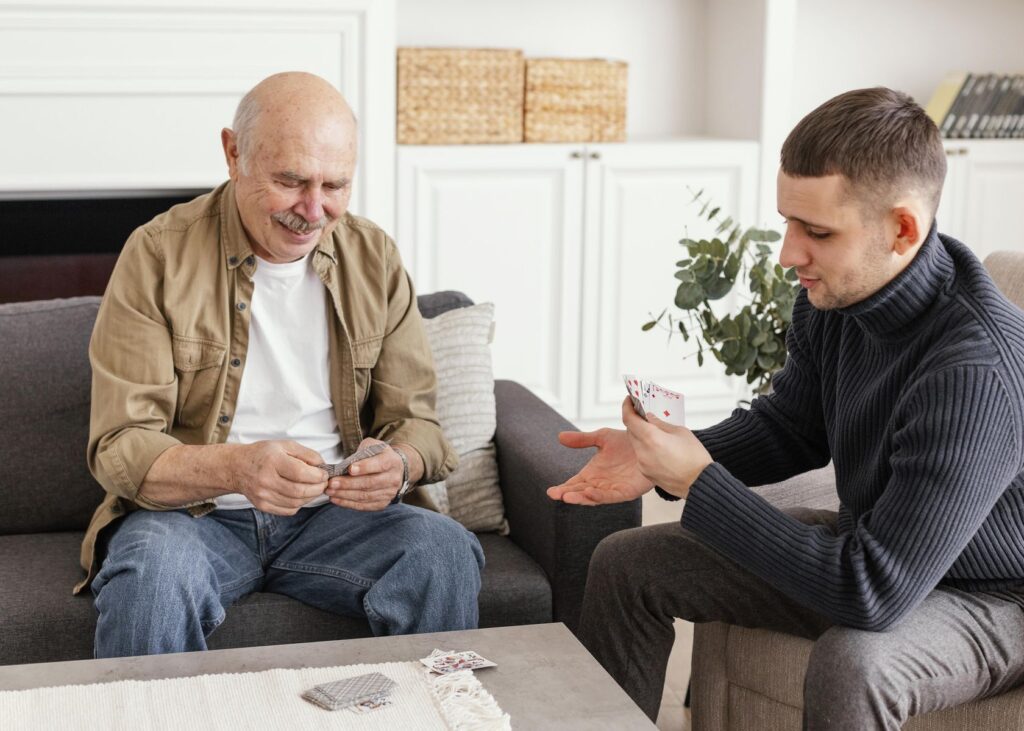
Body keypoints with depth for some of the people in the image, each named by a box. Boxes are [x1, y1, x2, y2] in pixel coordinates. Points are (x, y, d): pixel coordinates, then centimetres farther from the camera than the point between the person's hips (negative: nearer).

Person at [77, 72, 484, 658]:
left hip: (333, 517, 3)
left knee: (447, 551, -24)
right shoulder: (159, 256, -7)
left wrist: (398, 466, -20)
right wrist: (236, 469, -31)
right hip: (194, 515, -2)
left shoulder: (375, 257, 4)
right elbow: (120, 448, -12)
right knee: (150, 569, -35)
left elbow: (416, 419, 6)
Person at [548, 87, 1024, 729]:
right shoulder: (837, 292, -13)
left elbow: (873, 592, -37)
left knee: (849, 665, -40)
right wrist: (660, 462, -11)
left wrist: (698, 482, -32)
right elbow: (789, 426, 7)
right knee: (625, 563, 4)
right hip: (873, 544, 8)